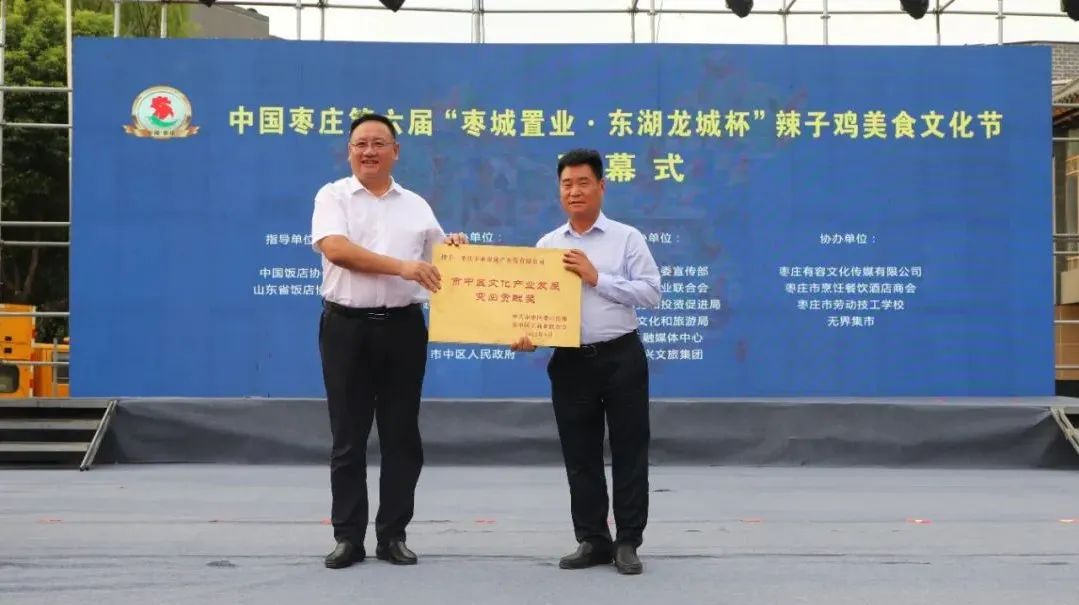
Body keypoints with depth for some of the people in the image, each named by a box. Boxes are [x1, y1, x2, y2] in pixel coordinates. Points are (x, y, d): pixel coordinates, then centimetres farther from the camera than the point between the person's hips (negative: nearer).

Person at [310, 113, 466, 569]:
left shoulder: (416, 206, 13)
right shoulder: (333, 196, 2)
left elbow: (438, 262, 18)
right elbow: (335, 248, -16)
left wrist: (453, 249, -6)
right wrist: (402, 266, -23)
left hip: (403, 327, 3)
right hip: (347, 326, -3)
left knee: (401, 436, 5)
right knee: (348, 437, 3)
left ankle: (392, 535, 15)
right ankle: (348, 536, 11)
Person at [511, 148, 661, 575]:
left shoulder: (627, 238, 0)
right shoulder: (546, 245, 9)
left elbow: (650, 293, -8)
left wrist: (597, 278, -14)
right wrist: (526, 335, -14)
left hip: (621, 356, -3)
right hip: (570, 361, 3)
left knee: (628, 451, 3)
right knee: (580, 456, 8)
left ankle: (628, 542, 13)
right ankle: (592, 541, 19)